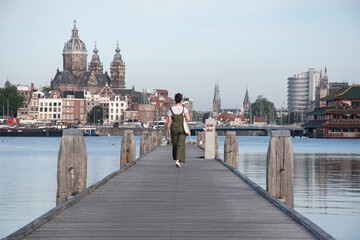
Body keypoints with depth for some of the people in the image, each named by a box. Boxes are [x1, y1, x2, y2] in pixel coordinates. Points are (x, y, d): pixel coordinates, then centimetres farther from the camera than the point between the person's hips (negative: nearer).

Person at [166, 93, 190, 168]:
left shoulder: (171, 109, -3)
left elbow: (169, 121, -3)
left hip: (174, 128, 2)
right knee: (180, 145, -4)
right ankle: (178, 161, -21)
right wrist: (182, 121, 7)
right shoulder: (184, 109, -6)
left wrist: (167, 131, 4)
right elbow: (188, 119, -14)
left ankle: (177, 160, 26)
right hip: (182, 129, -2)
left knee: (175, 144, 17)